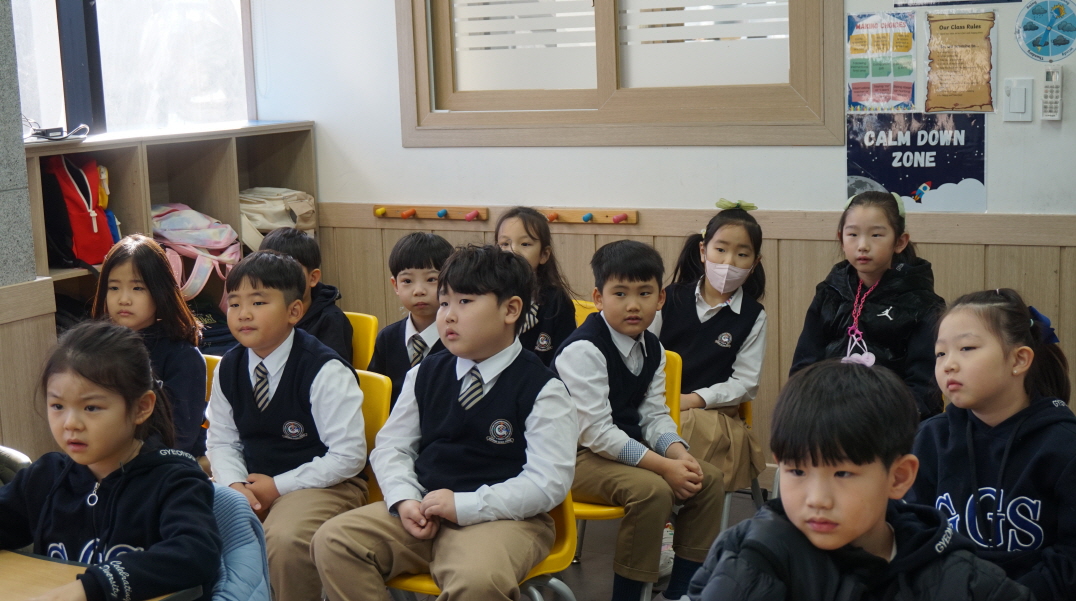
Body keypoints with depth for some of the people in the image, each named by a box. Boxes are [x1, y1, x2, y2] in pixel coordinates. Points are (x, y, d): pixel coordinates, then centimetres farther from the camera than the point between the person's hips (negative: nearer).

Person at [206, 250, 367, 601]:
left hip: (322, 482, -6)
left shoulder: (325, 372, -16)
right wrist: (234, 484, -10)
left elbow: (349, 456, -16)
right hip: (252, 480, 6)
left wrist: (278, 486, -15)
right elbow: (222, 440, 12)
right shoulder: (228, 369, 3)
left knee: (284, 539, -35)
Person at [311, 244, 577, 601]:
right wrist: (404, 500, -7)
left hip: (502, 516, -5)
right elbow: (391, 446, 14)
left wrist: (463, 505, -18)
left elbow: (549, 481, -13)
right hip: (422, 509, 6)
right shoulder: (426, 375, 11)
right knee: (332, 540, -14)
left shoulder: (541, 389, -6)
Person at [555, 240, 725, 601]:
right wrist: (664, 466, -25)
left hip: (628, 447, 9)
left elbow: (655, 416, 8)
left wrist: (679, 453, -14)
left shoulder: (652, 350, 6)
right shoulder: (583, 350, -20)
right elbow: (594, 431, -24)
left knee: (709, 480, 0)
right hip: (578, 456, -9)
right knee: (652, 490, -30)